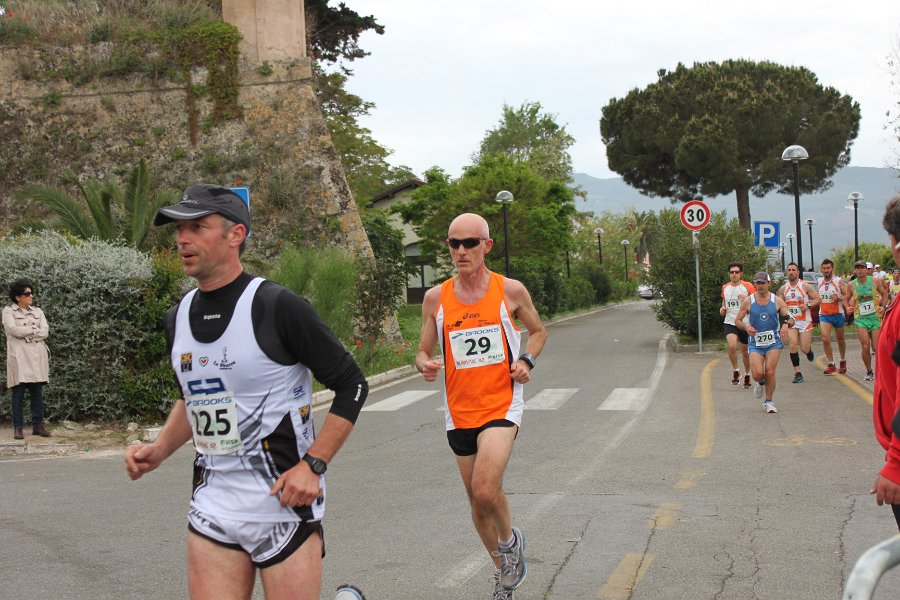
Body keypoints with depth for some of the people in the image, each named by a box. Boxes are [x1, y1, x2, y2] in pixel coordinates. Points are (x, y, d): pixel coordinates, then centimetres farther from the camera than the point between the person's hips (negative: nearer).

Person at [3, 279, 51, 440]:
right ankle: (18, 428, -2)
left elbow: (45, 332, 2)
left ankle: (38, 425, 7)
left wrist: (25, 334, -8)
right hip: (19, 356, -4)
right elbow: (13, 329, -13)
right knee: (19, 393, -5)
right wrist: (34, 329, -4)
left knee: (37, 393, 3)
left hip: (37, 356, 4)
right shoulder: (8, 311, 4)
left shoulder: (37, 311, 15)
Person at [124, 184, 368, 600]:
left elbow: (352, 385, -8)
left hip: (284, 507, -5)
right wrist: (159, 451, 8)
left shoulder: (277, 307, -12)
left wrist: (313, 465, -15)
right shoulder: (178, 318, 8)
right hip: (212, 507, 6)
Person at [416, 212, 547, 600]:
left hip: (501, 405, -3)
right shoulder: (436, 298, 1)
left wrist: (526, 361, -6)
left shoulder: (511, 291, -3)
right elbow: (423, 351, 10)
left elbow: (538, 331, 13)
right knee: (477, 501, 12)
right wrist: (424, 365, -14)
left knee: (485, 490, -22)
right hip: (459, 411, 3)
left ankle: (510, 539, 10)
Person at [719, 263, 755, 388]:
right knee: (732, 346, -24)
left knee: (745, 350, 10)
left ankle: (747, 375, 31)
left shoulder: (747, 286, -2)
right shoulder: (725, 288, 9)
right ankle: (735, 371, -4)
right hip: (730, 322, 1)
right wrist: (723, 309, 4)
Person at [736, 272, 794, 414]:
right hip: (755, 342, 0)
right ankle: (761, 383, 24)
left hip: (774, 342, 0)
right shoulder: (748, 302, -1)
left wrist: (786, 324, -21)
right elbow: (737, 320, 5)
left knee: (770, 372, -9)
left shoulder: (777, 301, 0)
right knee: (757, 374, -14)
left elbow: (791, 320, 2)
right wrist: (746, 327, -15)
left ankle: (769, 401, 10)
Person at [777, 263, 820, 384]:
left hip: (805, 321, -2)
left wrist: (808, 305, -19)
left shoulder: (805, 286, -5)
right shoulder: (783, 289, 7)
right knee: (792, 346, -15)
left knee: (804, 349, -3)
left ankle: (809, 350, 37)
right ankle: (797, 373, -7)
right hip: (791, 321, 2)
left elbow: (818, 299, -3)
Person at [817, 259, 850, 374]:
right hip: (824, 314, 2)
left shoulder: (839, 281, -6)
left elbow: (848, 295, -11)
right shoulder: (819, 282, 7)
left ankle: (843, 362, 33)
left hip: (838, 314, -2)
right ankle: (831, 364, -9)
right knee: (825, 339, -15)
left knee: (840, 339, 12)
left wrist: (839, 298, -26)